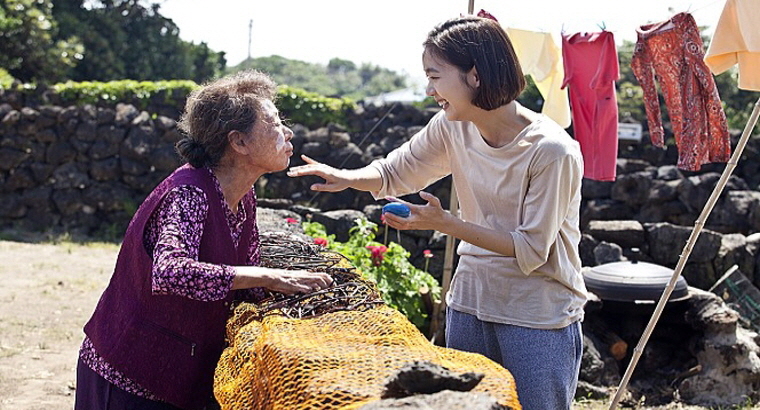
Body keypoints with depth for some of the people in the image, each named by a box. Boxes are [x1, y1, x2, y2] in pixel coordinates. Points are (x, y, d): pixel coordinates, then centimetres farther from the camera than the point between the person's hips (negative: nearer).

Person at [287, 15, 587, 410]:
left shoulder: (552, 152, -23)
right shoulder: (451, 127, -4)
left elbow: (531, 251, -20)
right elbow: (394, 174, 9)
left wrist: (445, 223, -25)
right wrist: (347, 177, -12)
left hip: (539, 319, -5)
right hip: (469, 302, 6)